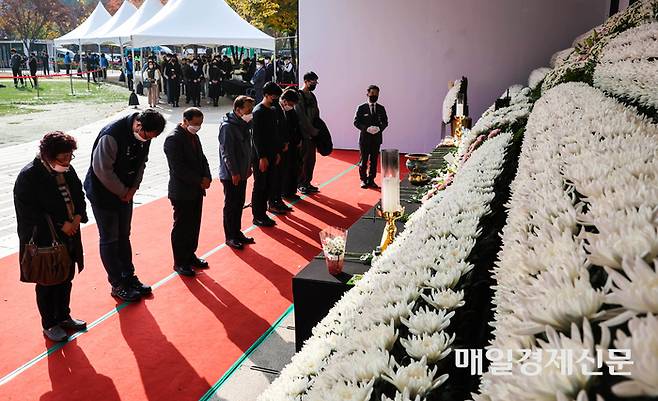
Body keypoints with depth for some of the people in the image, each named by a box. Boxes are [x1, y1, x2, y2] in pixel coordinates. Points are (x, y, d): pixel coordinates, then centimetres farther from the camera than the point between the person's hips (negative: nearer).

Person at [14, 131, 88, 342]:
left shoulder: (68, 171, 2)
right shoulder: (29, 176, -18)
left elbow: (79, 196, 12)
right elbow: (29, 212, -19)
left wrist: (77, 217, -6)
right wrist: (61, 225, -19)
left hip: (69, 238, 7)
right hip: (44, 242, -6)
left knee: (66, 279, 19)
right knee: (47, 284, 10)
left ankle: (64, 316, 38)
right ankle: (50, 324, 26)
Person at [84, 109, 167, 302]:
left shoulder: (144, 136, -6)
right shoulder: (111, 135, -29)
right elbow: (102, 170, -25)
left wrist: (132, 188, -4)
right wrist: (123, 192, -16)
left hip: (125, 194, 7)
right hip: (103, 194, -7)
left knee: (124, 237, 17)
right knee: (109, 241, 2)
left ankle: (129, 277, 28)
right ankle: (117, 285, 12)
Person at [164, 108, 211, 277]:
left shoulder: (194, 136, 11)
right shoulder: (173, 139, -17)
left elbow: (202, 159, 13)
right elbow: (179, 168, -22)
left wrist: (207, 178, -4)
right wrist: (200, 181, -17)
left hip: (196, 191, 8)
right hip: (182, 192, -8)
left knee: (194, 225, 16)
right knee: (181, 227, 3)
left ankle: (190, 255, 30)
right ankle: (180, 262, 14)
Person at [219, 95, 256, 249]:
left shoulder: (244, 124, 8)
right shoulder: (227, 126, -19)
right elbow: (227, 152, -21)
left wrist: (248, 166, 16)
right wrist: (234, 173, -19)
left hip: (242, 174, 8)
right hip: (230, 175, -8)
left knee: (239, 204, 16)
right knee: (230, 205, 3)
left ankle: (237, 232, 28)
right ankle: (230, 237, 13)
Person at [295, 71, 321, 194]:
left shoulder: (312, 96, 14)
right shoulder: (299, 96, -11)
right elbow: (302, 117, -16)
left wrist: (318, 130, 5)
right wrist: (313, 131, -13)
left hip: (312, 134, 8)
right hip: (304, 134, -8)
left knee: (311, 160, 10)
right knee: (303, 160, -1)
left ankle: (307, 182, 19)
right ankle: (301, 184, 9)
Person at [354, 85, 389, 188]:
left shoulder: (381, 109, 9)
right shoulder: (361, 108, 0)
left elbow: (385, 122, 10)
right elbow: (356, 122, -3)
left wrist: (379, 128, -11)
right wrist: (366, 128, -17)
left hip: (376, 138, 3)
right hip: (364, 137, -3)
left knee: (374, 160, 6)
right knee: (363, 160, 1)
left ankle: (371, 180, 14)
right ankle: (363, 180, 11)